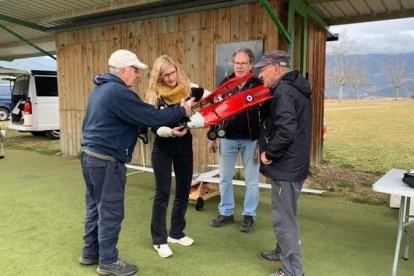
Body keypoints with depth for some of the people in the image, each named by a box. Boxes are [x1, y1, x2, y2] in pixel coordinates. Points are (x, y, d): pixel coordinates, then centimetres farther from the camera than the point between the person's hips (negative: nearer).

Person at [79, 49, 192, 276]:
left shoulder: (100, 89, 13)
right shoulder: (118, 92, -20)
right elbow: (152, 117, -20)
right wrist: (181, 110, -9)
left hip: (90, 155, 10)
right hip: (106, 161, -10)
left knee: (96, 207, 19)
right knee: (110, 212, 2)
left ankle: (90, 252, 33)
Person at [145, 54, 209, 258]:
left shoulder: (189, 89, -5)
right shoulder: (155, 96, -11)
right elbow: (155, 127, -14)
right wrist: (170, 131, -32)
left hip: (185, 146, 3)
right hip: (163, 149, -3)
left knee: (184, 190, 12)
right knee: (162, 193, 1)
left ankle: (176, 233, 30)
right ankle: (159, 240, 15)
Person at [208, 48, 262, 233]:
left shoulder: (258, 85, -6)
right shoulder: (224, 83, 4)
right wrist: (212, 137, 6)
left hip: (251, 140, -3)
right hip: (227, 139, 3)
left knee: (251, 180, 7)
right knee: (225, 178, 11)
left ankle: (249, 215, 22)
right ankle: (225, 213, 27)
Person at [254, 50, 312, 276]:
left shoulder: (283, 91, -19)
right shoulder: (294, 87, 13)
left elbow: (286, 131, -31)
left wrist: (268, 153, -17)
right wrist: (267, 148, 12)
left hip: (285, 166, -10)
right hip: (293, 163, 10)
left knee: (283, 219, 1)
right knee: (285, 215, 23)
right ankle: (283, 252, 40)